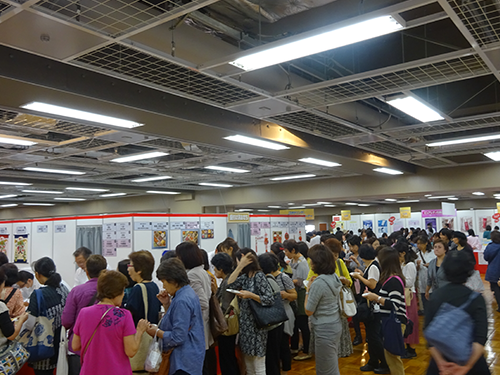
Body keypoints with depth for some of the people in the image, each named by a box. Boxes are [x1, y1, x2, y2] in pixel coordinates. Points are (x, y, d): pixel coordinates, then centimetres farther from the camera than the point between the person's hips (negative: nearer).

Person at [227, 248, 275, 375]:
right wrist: (240, 267, -9)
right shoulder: (245, 276, 10)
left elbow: (270, 299, -17)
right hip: (245, 325, 8)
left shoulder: (259, 276, -12)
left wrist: (251, 295, -23)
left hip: (256, 326, -8)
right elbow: (230, 285, -5)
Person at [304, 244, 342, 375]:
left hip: (324, 330, -9)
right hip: (335, 325, 9)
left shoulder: (318, 283, -24)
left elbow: (308, 311, -16)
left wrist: (308, 289, -7)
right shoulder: (334, 277, 2)